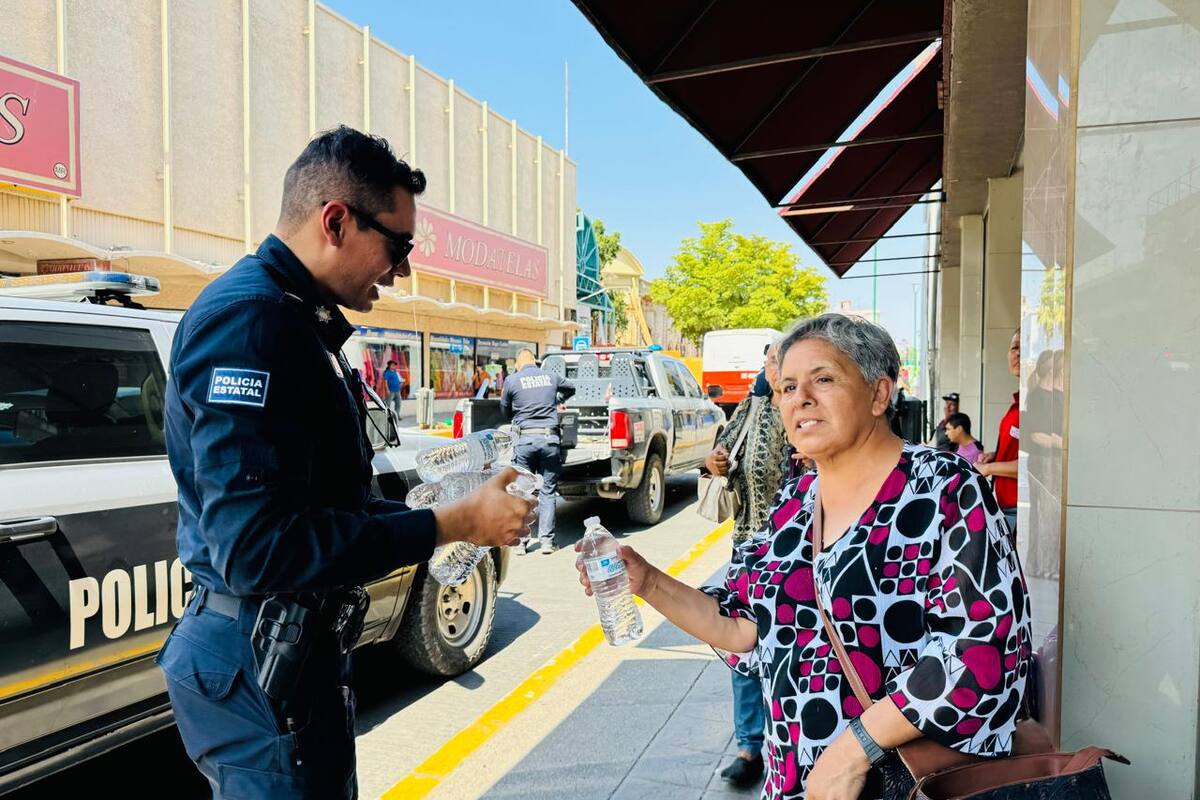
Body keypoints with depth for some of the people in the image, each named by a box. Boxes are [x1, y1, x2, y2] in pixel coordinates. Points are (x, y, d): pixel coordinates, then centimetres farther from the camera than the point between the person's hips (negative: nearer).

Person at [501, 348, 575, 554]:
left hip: (525, 439, -1)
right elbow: (571, 388, 32)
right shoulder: (551, 377, 11)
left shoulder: (512, 381, 3)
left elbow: (505, 412, 16)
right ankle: (546, 541, 7)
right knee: (548, 491, 7)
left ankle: (522, 541, 9)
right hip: (550, 438, 2)